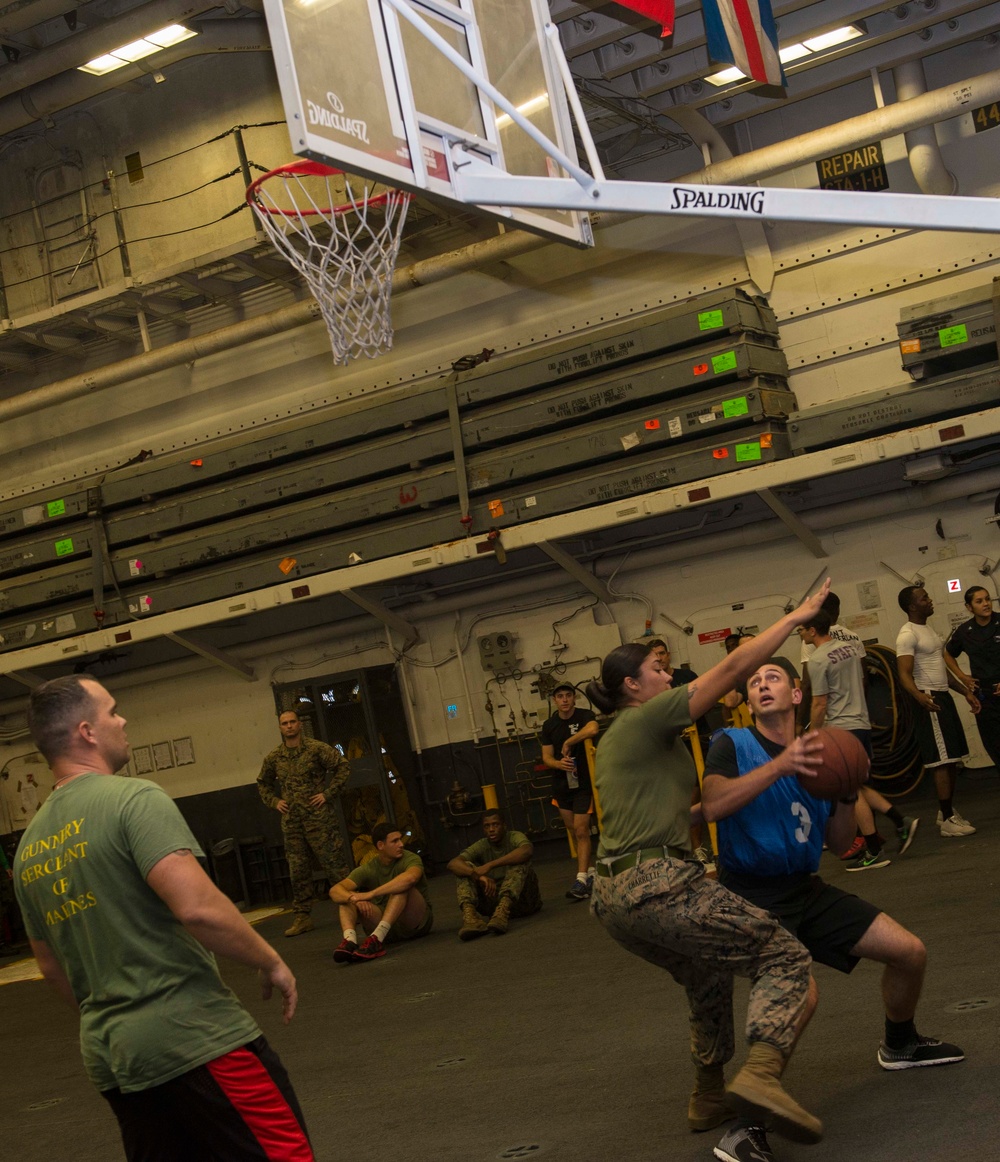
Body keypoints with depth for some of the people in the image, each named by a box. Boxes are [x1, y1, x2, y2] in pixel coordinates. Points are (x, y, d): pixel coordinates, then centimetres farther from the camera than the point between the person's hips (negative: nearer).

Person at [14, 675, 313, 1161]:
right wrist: (271, 962, -9)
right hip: (194, 1040, -8)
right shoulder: (133, 799, -12)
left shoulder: (28, 847, 12)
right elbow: (197, 907, -23)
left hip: (108, 1055, 8)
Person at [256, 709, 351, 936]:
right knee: (298, 870, 5)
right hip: (291, 821, 4)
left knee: (333, 862, -4)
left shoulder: (316, 748, -3)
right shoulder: (273, 758, 9)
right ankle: (302, 917, 10)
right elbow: (263, 783, 24)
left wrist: (328, 793, -9)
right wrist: (274, 801, 8)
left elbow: (343, 766, -3)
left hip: (318, 817, -4)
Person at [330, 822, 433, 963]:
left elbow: (410, 877, -37)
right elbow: (334, 890, -15)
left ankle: (376, 939, -44)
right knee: (345, 896, -12)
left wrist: (371, 894, -39)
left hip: (416, 923, -3)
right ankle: (350, 940, -40)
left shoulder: (410, 859, -11)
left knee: (402, 886, -30)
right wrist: (354, 898, -38)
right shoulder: (367, 870, -2)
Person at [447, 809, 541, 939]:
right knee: (466, 868, -13)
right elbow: (452, 864, -16)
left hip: (522, 900, -3)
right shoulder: (481, 846, 1)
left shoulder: (514, 837, -7)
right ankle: (469, 913, -39)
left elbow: (527, 850, -33)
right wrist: (479, 876, -36)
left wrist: (490, 865, -36)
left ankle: (502, 911, -50)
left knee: (519, 862, -28)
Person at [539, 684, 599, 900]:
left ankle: (581, 880, -14)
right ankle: (591, 873, 24)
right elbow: (546, 757, 4)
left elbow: (592, 730, -35)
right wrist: (559, 763, -19)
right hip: (561, 785, 5)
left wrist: (567, 743, -23)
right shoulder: (549, 725, 5)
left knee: (581, 831, -11)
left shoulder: (585, 716, -10)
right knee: (574, 832, 11)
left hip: (583, 783, -5)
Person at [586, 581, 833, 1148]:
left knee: (709, 975, 30)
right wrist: (796, 617, 2)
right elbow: (732, 668, -5)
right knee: (783, 955, -5)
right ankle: (761, 1074, -26)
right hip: (659, 885, -10)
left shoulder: (616, 740, 23)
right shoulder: (648, 719, -3)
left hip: (616, 898, 10)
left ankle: (708, 1098, 37)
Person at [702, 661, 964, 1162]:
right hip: (752, 896, -7)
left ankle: (899, 1045, 39)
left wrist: (848, 795, -8)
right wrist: (778, 766, -33)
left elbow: (837, 841, 11)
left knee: (909, 951, 7)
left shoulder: (816, 753, 8)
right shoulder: (732, 745, -8)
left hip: (806, 890, 7)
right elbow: (712, 806, -28)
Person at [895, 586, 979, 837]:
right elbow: (904, 675, -22)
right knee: (942, 760, -8)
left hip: (944, 697, 9)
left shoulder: (930, 630, 17)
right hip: (929, 701, -9)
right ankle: (947, 820, -4)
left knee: (954, 758, 11)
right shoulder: (908, 635, -14)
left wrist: (965, 691, 22)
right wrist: (919, 696, -40)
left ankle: (947, 811, 21)